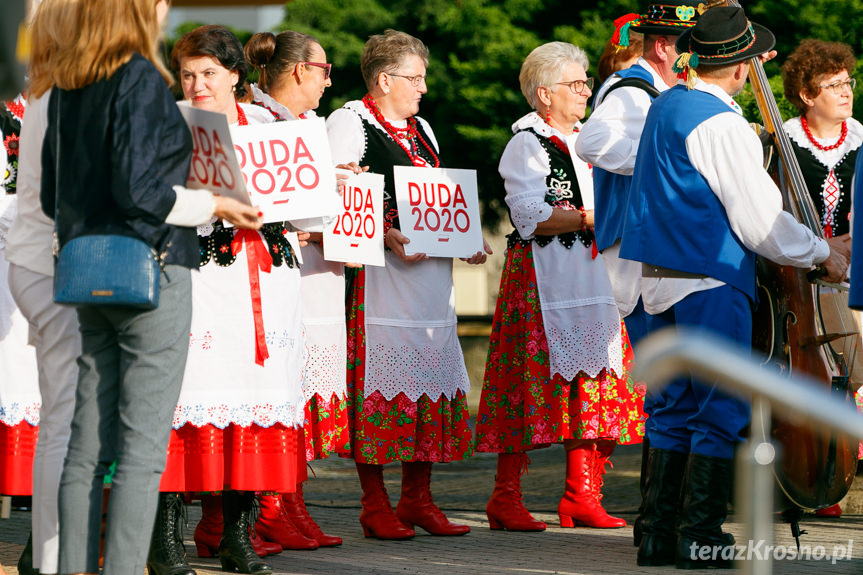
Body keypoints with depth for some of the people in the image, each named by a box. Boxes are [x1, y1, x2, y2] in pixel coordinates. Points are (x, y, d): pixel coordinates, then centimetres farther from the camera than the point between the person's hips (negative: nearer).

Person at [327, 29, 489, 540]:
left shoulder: (421, 128, 22)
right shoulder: (349, 122, -3)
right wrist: (387, 236, -22)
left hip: (430, 269, 8)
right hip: (378, 273, -8)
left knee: (429, 376, 6)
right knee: (379, 382, -8)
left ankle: (418, 500, 11)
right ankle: (375, 505, -4)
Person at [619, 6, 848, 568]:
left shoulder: (667, 105, 11)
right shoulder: (722, 126, -17)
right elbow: (761, 221, -17)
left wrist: (747, 68, 44)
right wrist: (823, 253, -2)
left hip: (662, 281, 9)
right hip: (711, 282, -9)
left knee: (676, 407, 13)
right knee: (723, 411, -2)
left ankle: (659, 532, 13)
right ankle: (701, 536, -3)